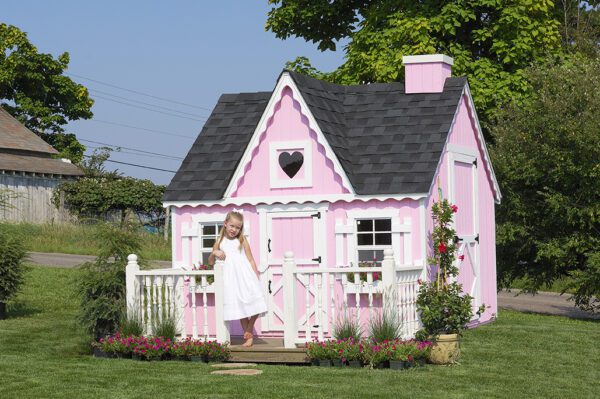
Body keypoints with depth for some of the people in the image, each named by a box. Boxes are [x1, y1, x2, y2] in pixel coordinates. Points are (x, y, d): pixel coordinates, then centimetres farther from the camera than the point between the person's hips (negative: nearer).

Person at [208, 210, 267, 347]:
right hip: (231, 279, 1)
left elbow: (251, 260, 5)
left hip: (246, 277, -1)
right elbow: (210, 262, 15)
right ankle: (248, 336, 12)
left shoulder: (242, 241, 6)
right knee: (240, 309, 4)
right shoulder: (220, 242, 9)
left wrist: (256, 276, -3)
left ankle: (249, 331, 12)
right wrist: (214, 253, -6)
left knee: (254, 306, -9)